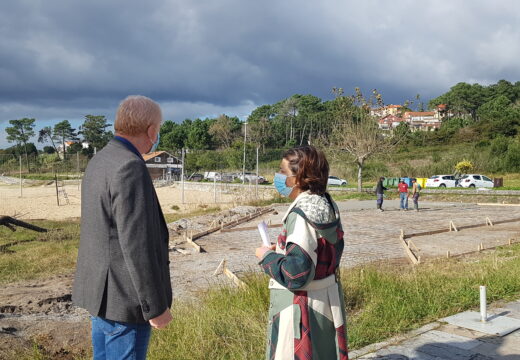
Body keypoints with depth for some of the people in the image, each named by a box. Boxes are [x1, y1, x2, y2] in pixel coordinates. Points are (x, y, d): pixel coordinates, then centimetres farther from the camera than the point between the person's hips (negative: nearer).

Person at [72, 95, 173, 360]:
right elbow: (137, 245, -25)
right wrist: (156, 307, -17)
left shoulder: (99, 161, 8)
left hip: (101, 290, 10)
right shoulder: (131, 167, -22)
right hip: (124, 298, -10)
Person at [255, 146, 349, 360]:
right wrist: (283, 250, 13)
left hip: (303, 306, -8)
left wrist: (267, 257, -11)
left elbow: (296, 274, -27)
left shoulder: (302, 215, -24)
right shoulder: (327, 207, 2)